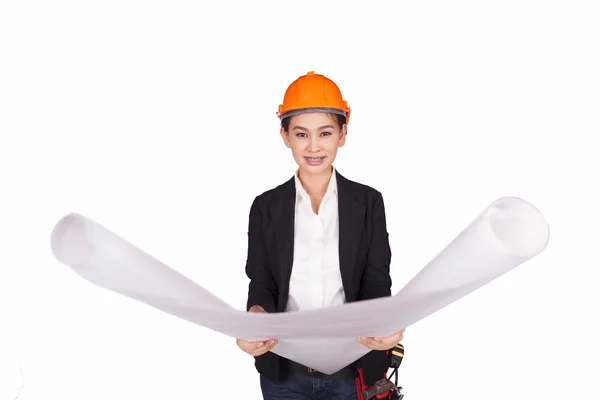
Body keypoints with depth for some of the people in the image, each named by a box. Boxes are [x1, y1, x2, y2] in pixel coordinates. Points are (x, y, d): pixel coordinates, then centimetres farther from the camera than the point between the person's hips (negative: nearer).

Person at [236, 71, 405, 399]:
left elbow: (377, 282, -3)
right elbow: (261, 284, -1)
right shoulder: (266, 207, 2)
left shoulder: (368, 202, 0)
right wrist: (256, 316, -24)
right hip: (284, 371, 1)